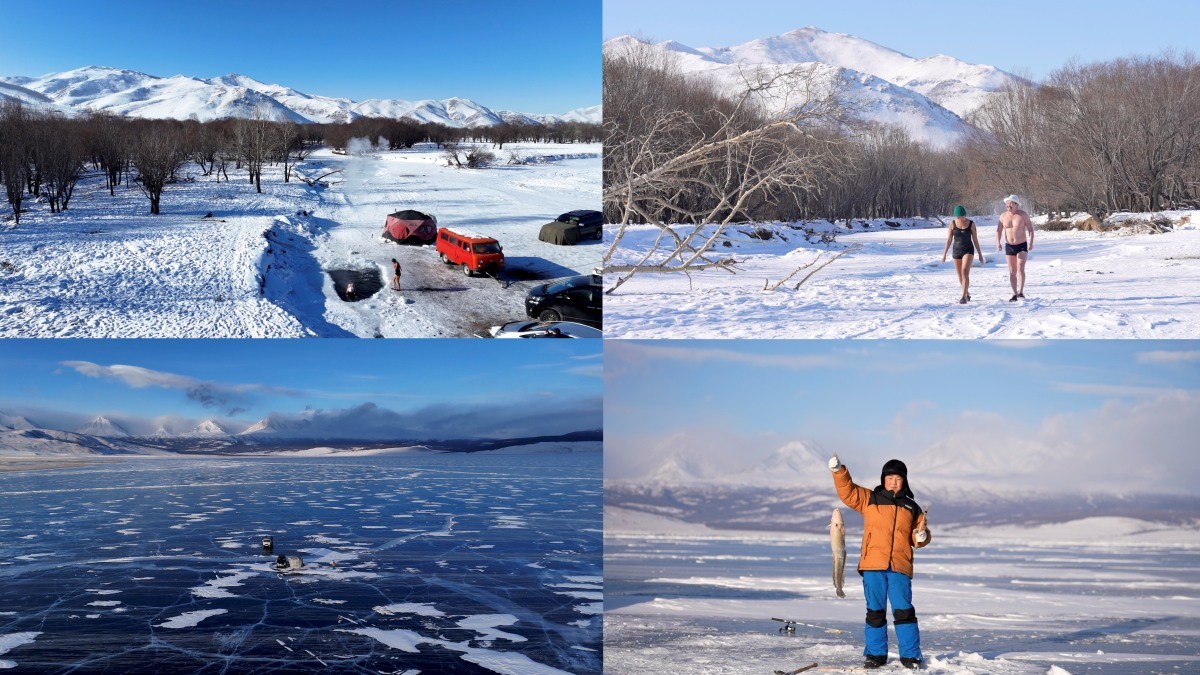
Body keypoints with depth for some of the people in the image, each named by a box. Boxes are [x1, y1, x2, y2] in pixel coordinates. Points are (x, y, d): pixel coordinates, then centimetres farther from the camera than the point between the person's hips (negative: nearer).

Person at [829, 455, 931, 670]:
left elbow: (918, 538, 19)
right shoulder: (869, 499, 12)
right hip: (873, 565, 0)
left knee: (903, 610, -6)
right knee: (875, 610, 5)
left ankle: (911, 655, 4)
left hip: (900, 567, 0)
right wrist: (839, 471, -10)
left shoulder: (912, 508, 16)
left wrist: (922, 537, -3)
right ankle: (875, 654, 15)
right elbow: (847, 491, 4)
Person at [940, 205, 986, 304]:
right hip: (957, 251, 3)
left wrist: (980, 254, 2)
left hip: (968, 251, -3)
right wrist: (944, 254, -1)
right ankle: (967, 293, 35)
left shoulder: (971, 224, -6)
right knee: (960, 276, 11)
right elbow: (949, 239, 2)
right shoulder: (953, 223, -2)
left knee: (965, 272, -21)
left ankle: (963, 297, -22)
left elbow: (975, 240, -1)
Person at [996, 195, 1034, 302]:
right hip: (1009, 247, 3)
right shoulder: (1003, 216, 2)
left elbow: (1030, 229, -4)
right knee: (1012, 272, 5)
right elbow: (999, 230, 7)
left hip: (1022, 246, -3)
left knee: (1020, 269, -18)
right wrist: (998, 242, -9)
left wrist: (1031, 242, -17)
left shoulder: (1023, 215, -6)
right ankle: (1015, 294, 11)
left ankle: (1021, 292, -20)